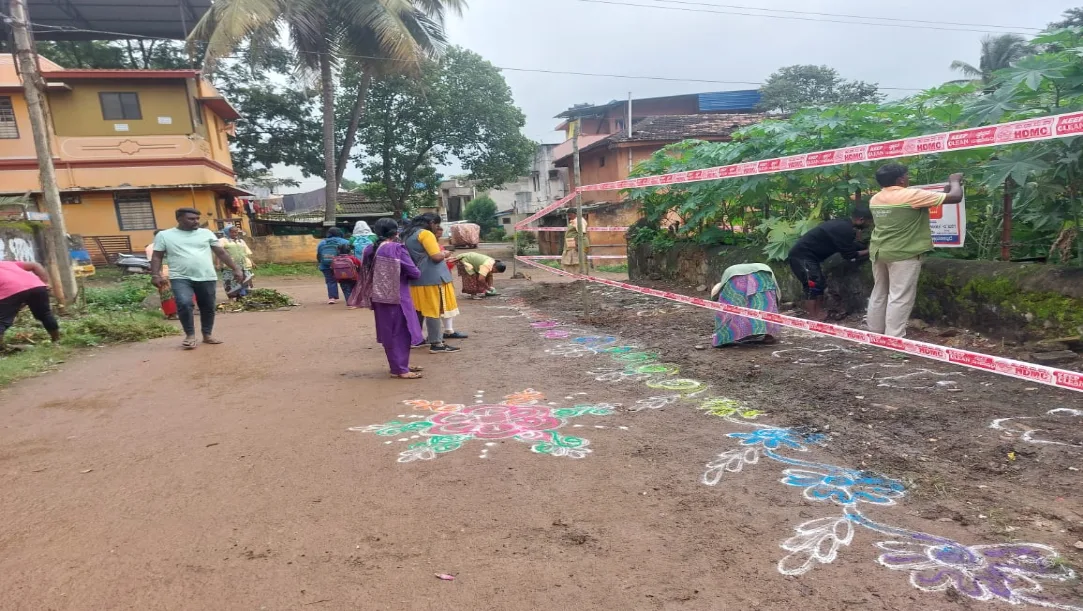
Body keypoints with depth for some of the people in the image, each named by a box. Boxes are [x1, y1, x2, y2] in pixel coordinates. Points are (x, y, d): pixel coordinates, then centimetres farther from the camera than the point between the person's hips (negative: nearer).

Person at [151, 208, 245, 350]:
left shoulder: (206, 233, 10)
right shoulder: (164, 235, 7)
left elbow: (221, 253, 10)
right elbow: (157, 257, 8)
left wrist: (236, 268, 3)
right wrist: (155, 275, -5)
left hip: (207, 278, 2)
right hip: (180, 278, -2)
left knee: (208, 307, 6)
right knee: (184, 304, -21)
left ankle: (208, 335, 22)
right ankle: (190, 335, -6)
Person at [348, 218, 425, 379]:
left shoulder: (370, 249, 5)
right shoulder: (397, 248, -15)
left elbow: (366, 273, 14)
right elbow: (415, 273, -13)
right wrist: (411, 273, 8)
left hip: (378, 296, 7)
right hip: (396, 296, -7)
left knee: (389, 332, 15)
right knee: (400, 331, 1)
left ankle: (399, 364, 26)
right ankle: (400, 369, 5)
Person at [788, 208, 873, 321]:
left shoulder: (843, 225, 11)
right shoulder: (844, 229, -19)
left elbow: (852, 244, 25)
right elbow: (849, 255, -12)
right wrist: (869, 251, 0)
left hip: (807, 255, 11)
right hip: (802, 255, -11)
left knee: (820, 284, 14)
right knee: (812, 286, -11)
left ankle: (819, 314, 18)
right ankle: (813, 320, -9)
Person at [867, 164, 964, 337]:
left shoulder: (875, 199, 7)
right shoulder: (912, 196, -14)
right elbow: (955, 197, -9)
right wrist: (954, 182, 11)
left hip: (878, 252, 7)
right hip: (903, 254, -7)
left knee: (879, 294, 14)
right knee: (900, 297, -4)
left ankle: (875, 334, 19)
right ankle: (893, 340, -5)